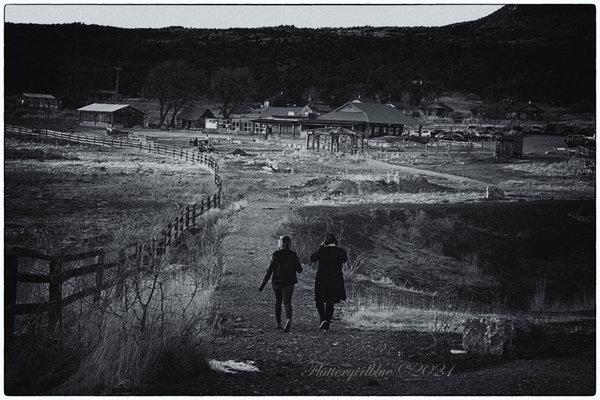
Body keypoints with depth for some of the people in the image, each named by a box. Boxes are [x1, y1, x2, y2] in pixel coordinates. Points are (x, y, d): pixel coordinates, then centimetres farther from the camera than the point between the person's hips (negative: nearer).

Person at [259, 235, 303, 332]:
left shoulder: (275, 255, -7)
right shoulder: (293, 254, -4)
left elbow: (269, 271, -8)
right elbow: (299, 270, -1)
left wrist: (262, 284, -4)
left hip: (277, 282, 0)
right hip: (289, 282, 0)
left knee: (278, 302, 17)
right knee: (287, 302, -3)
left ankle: (279, 323, 22)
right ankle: (288, 319, -30)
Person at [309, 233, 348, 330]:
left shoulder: (322, 250, -10)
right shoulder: (340, 251, -3)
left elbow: (312, 258, 5)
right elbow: (345, 259, 19)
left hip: (322, 279, -3)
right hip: (336, 280, 3)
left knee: (319, 301, 10)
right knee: (330, 303, 12)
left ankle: (323, 319, -11)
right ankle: (327, 325, 11)